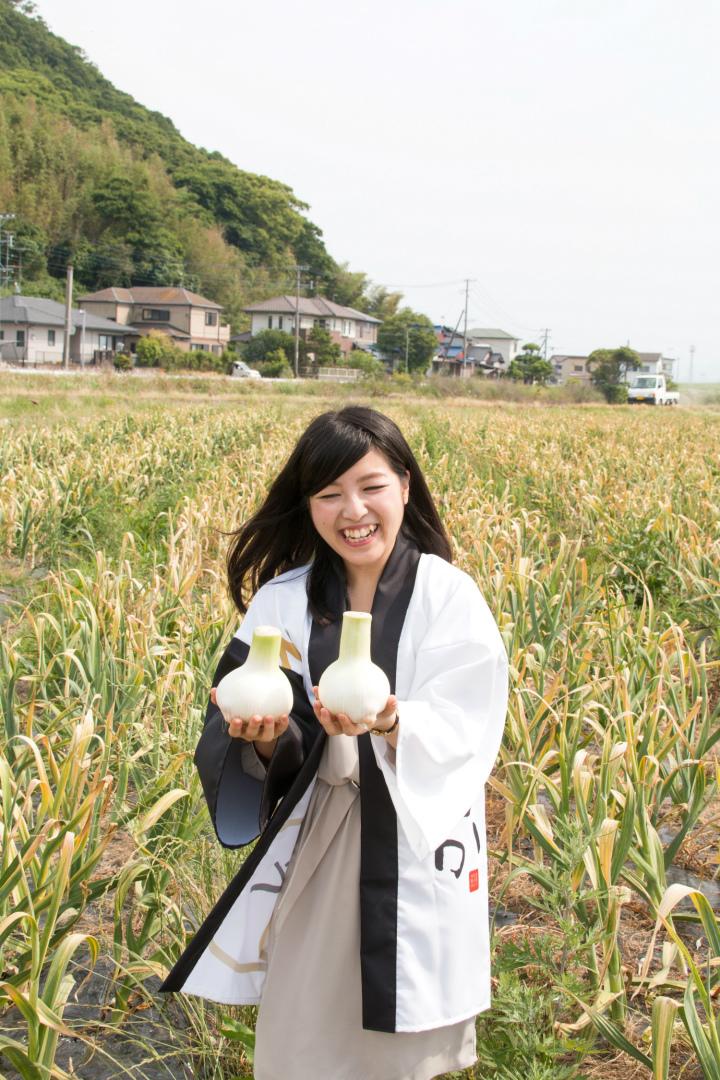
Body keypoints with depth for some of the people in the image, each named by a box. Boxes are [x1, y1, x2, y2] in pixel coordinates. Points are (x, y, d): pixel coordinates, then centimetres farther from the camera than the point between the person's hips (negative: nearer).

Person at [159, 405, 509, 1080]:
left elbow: (463, 739, -12)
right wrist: (266, 735, -24)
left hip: (416, 847, -2)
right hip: (312, 847, 2)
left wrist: (389, 722, -32)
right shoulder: (282, 602, -1)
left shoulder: (450, 598, -8)